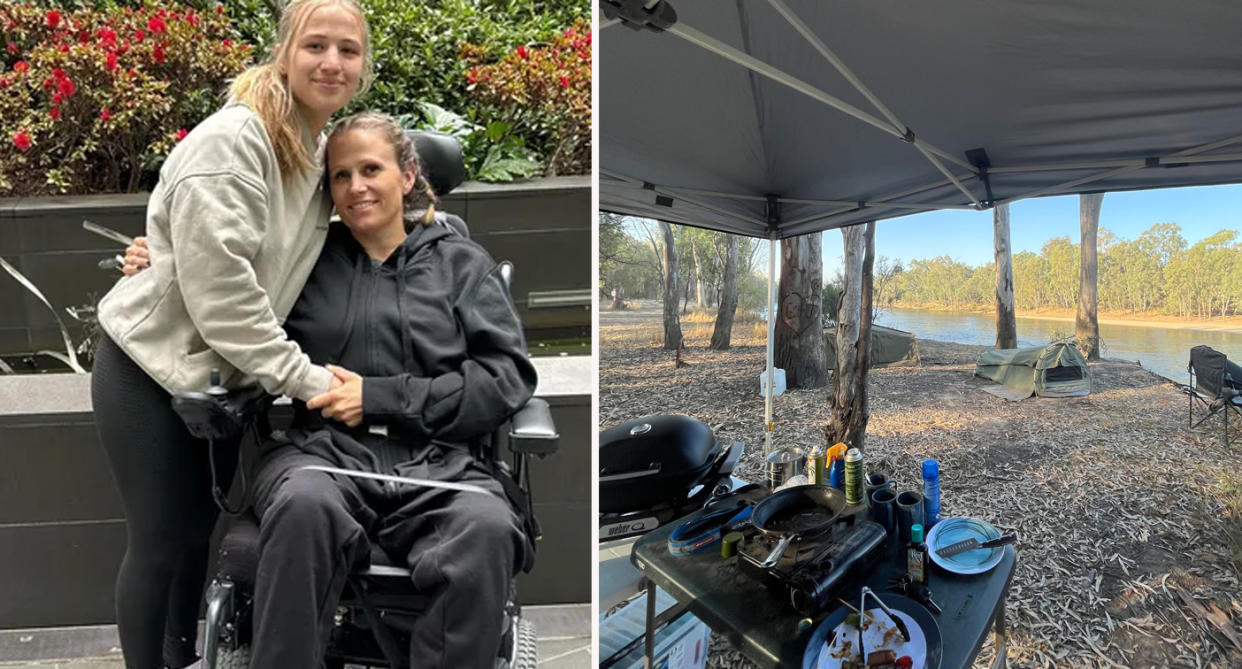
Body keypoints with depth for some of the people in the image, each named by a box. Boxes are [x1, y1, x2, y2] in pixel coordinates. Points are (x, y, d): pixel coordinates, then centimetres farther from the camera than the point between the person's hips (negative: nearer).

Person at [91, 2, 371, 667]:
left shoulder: (322, 150, 3)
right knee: (163, 539, 4)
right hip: (151, 364, -7)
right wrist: (305, 379, -25)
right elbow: (219, 290, -27)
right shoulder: (232, 139, -22)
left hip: (218, 373, 7)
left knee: (206, 528, 18)